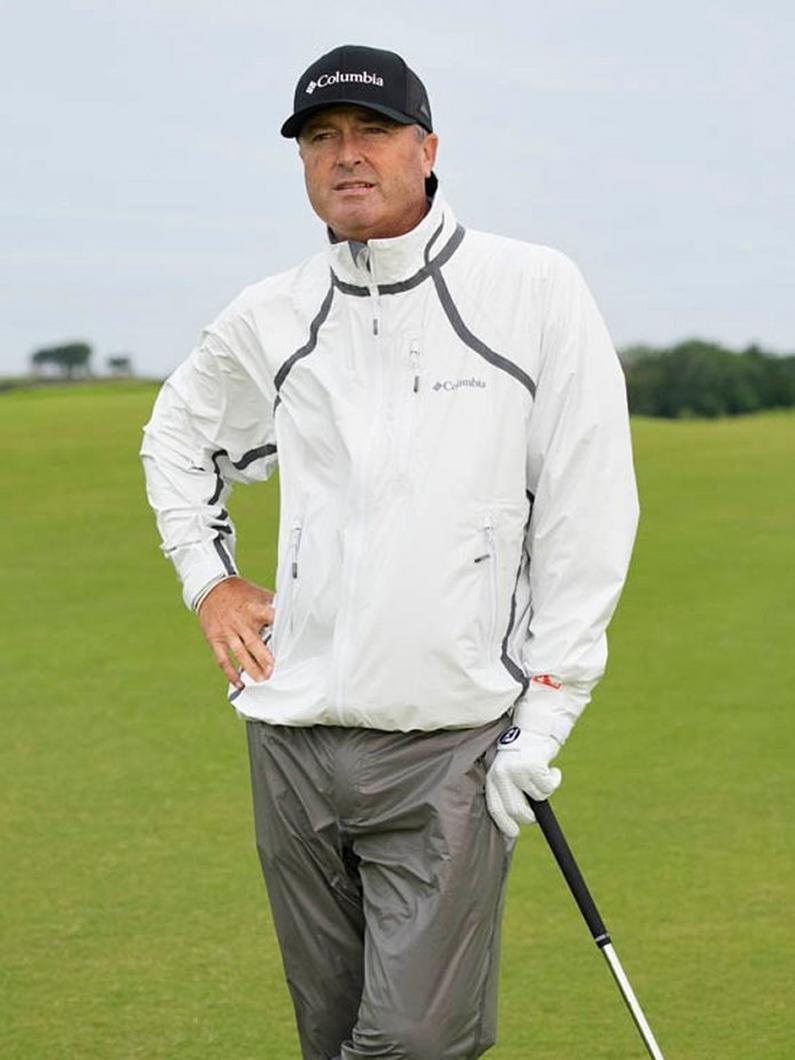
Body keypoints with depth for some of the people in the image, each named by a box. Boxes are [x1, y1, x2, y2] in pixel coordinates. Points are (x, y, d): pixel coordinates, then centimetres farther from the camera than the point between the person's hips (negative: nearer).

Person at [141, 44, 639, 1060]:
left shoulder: (536, 291, -2)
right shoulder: (270, 318, 9)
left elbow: (587, 510, -3)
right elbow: (177, 432, 30)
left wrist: (543, 714, -6)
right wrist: (207, 578, 17)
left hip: (452, 749, -4)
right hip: (292, 739, 4)